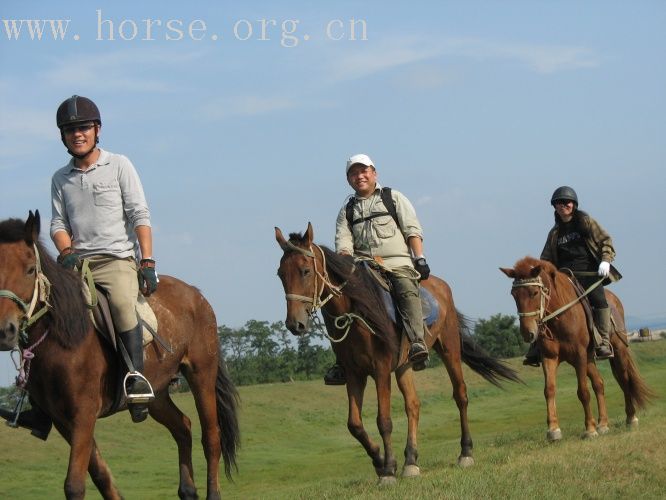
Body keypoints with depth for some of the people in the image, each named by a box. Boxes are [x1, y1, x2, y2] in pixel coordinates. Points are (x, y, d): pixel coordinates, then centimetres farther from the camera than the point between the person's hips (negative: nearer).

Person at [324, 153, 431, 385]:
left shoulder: (394, 198, 17)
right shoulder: (347, 210, 21)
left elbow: (413, 230, 9)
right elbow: (343, 243, 8)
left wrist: (420, 258, -6)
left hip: (398, 263, -3)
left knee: (407, 290, -34)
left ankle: (417, 343, -50)